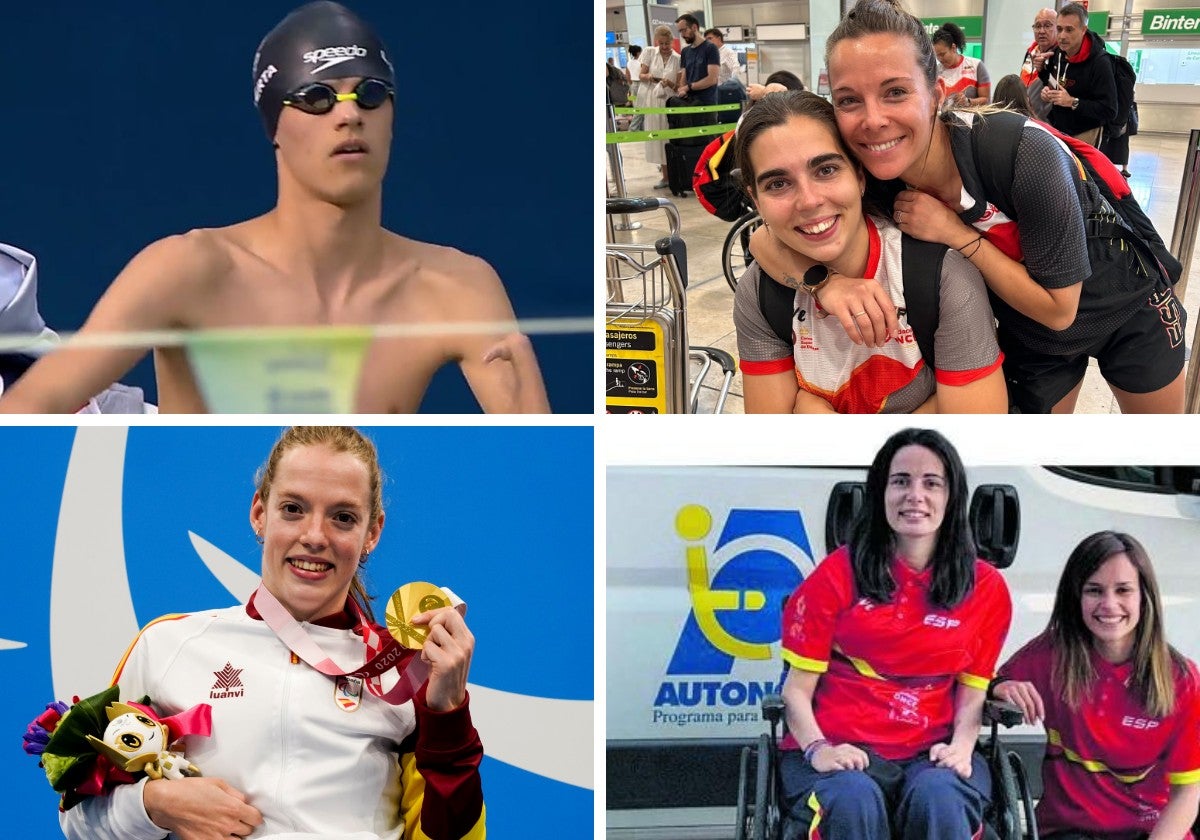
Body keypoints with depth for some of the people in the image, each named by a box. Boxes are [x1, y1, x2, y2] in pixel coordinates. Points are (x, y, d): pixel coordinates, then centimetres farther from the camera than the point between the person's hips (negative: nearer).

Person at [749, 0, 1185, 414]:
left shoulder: (1024, 154, -37)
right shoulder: (871, 179, -26)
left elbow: (1058, 309, -29)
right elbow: (765, 238, -22)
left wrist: (954, 232, -36)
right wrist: (827, 282, -42)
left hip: (1126, 303, -2)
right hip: (1028, 334, 2)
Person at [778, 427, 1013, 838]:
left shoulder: (985, 587, 10)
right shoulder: (839, 573, 4)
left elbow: (971, 692, 9)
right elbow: (798, 689, 3)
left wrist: (961, 747, -11)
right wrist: (817, 750, -15)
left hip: (931, 754, 2)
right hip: (841, 751, -1)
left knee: (939, 799, -34)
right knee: (853, 802, -35)